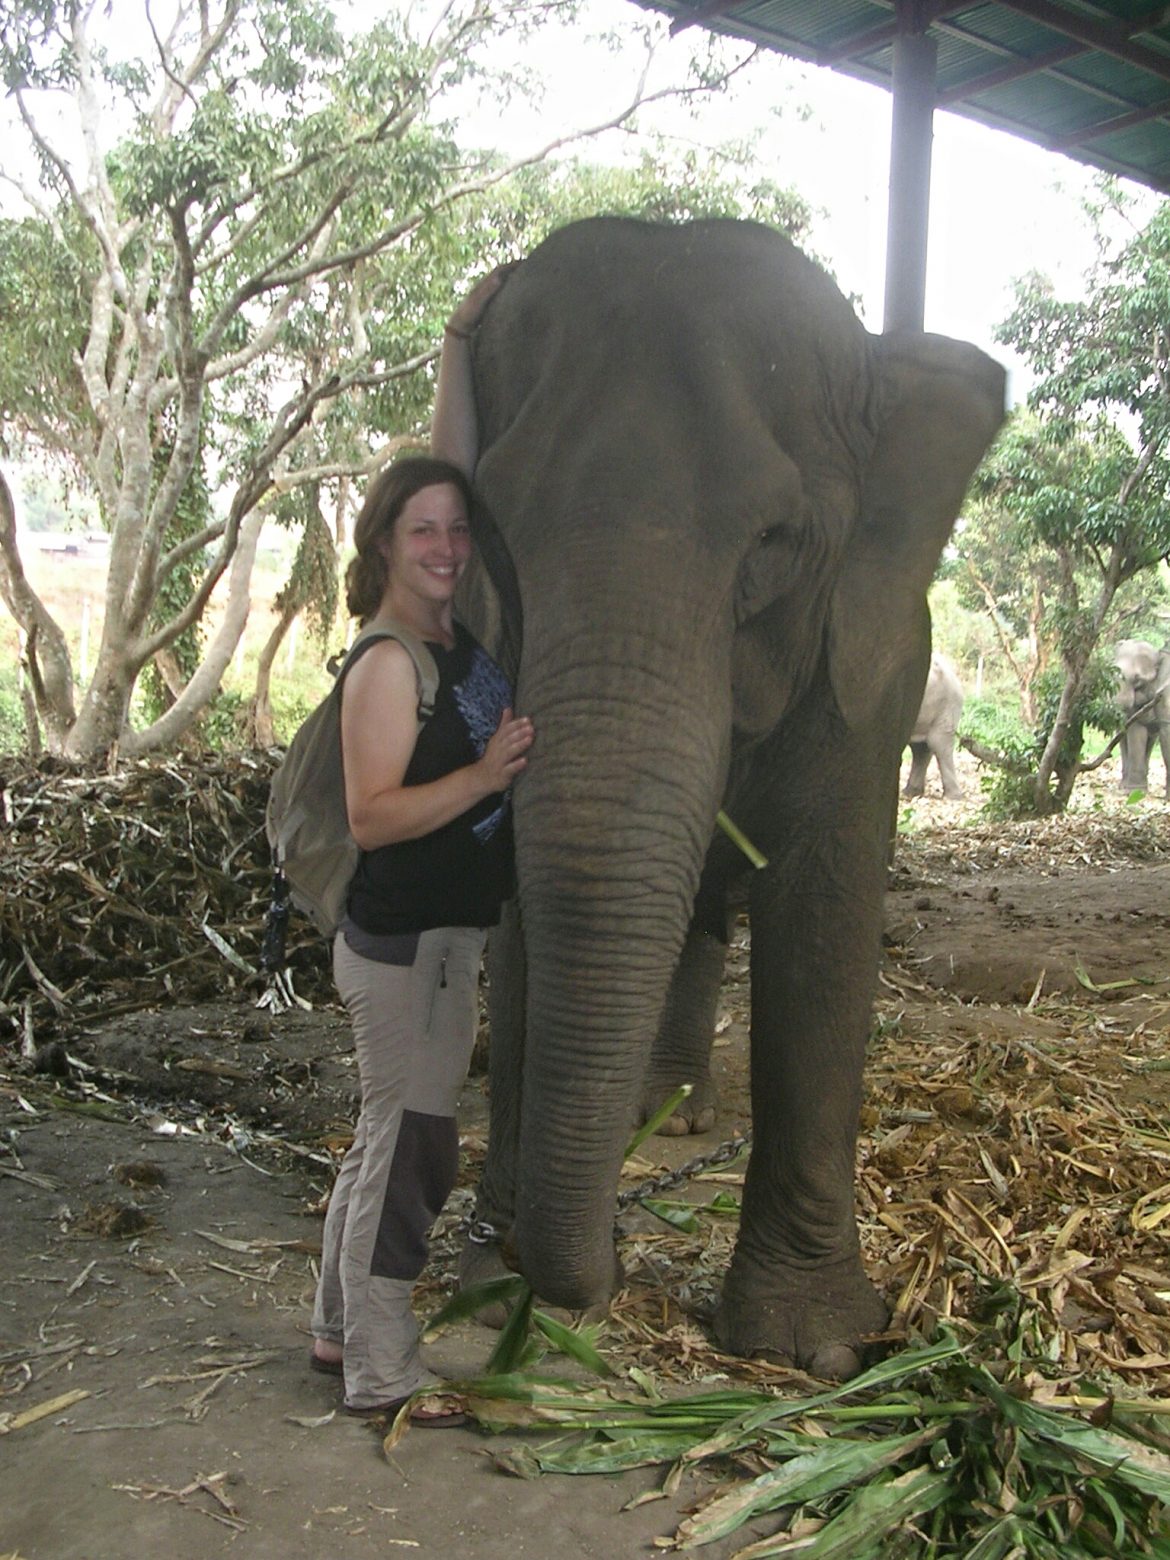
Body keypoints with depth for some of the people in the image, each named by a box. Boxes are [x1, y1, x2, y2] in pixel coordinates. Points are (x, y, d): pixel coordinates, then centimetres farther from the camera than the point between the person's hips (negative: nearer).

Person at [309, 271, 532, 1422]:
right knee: (411, 1147, 0)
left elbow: (451, 470, 5)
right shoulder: (388, 667, -16)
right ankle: (381, 1378, 14)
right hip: (406, 944, -9)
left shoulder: (453, 626, 6)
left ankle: (341, 1328, 32)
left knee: (390, 1140, 18)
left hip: (437, 936, 9)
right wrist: (484, 775, -29)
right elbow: (371, 815, -21)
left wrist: (460, 344, 4)